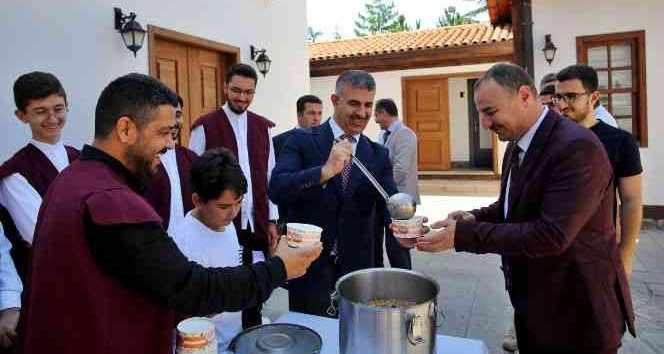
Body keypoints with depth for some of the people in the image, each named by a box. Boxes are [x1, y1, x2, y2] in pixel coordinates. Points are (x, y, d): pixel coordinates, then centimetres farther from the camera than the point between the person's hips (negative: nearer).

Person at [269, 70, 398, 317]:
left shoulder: (379, 155, 5)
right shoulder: (302, 141, -5)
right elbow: (276, 190, -18)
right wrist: (326, 171, -32)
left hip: (356, 270, 3)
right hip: (309, 268, -3)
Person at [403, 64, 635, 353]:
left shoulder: (577, 147, -25)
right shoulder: (518, 144, 4)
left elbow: (551, 235, -30)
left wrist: (465, 234, -29)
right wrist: (476, 218, -6)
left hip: (576, 313, -8)